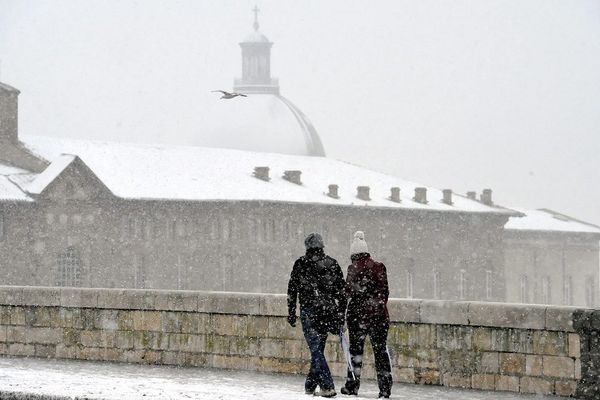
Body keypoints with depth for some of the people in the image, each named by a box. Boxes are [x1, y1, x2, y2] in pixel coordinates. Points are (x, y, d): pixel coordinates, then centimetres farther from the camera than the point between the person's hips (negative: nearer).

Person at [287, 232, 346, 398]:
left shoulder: (301, 264, -1)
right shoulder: (332, 264, 7)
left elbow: (292, 290, 0)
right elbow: (342, 291, 7)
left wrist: (291, 313, 7)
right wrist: (341, 315, 12)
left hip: (309, 311, -4)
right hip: (328, 312, 4)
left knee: (316, 349, -6)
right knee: (318, 348, 14)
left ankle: (328, 387, -16)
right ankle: (310, 385, 22)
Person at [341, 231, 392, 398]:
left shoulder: (353, 268, -7)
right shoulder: (379, 267, 4)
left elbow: (349, 291, -10)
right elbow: (385, 290, 8)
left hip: (358, 313, -3)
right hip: (379, 314, 3)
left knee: (356, 347, 8)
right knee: (380, 349, 4)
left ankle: (353, 384, 10)